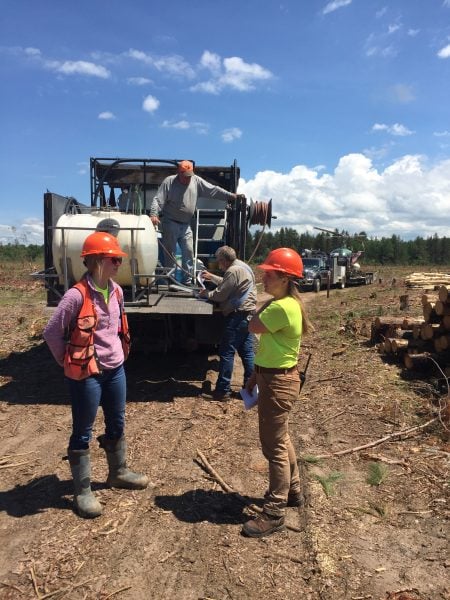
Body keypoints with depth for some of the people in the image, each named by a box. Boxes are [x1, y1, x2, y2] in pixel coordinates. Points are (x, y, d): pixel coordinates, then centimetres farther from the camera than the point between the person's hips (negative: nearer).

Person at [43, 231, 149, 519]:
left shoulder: (117, 291, 2)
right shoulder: (77, 295, -21)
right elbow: (51, 332, -14)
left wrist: (119, 354, 14)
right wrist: (68, 362, -5)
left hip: (116, 370, 7)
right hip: (87, 375, -7)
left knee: (117, 424, 20)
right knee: (83, 432, 7)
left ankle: (119, 473, 40)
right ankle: (83, 491, 21)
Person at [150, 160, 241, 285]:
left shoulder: (196, 181, 4)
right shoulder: (169, 182, -6)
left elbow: (214, 190, 5)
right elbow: (158, 200, -11)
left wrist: (231, 196, 0)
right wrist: (153, 214, -27)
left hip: (186, 225, 4)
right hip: (170, 223, -4)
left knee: (189, 252, 1)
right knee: (170, 253, -1)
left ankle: (187, 281, 9)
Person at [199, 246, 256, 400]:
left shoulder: (233, 271, -16)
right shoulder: (241, 266, 16)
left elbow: (221, 295, -14)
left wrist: (206, 294, 3)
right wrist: (211, 277, 30)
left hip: (237, 315, -10)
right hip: (248, 314, 10)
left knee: (226, 353, -2)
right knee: (247, 352, 11)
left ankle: (223, 390, 4)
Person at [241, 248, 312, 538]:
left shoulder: (282, 307, -24)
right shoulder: (284, 303, 9)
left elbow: (253, 327, -14)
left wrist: (269, 298, -5)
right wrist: (256, 375, 17)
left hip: (278, 382, -11)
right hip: (273, 377, 11)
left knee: (274, 446, -1)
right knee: (280, 438, 23)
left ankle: (274, 513, 12)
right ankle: (292, 491, 40)